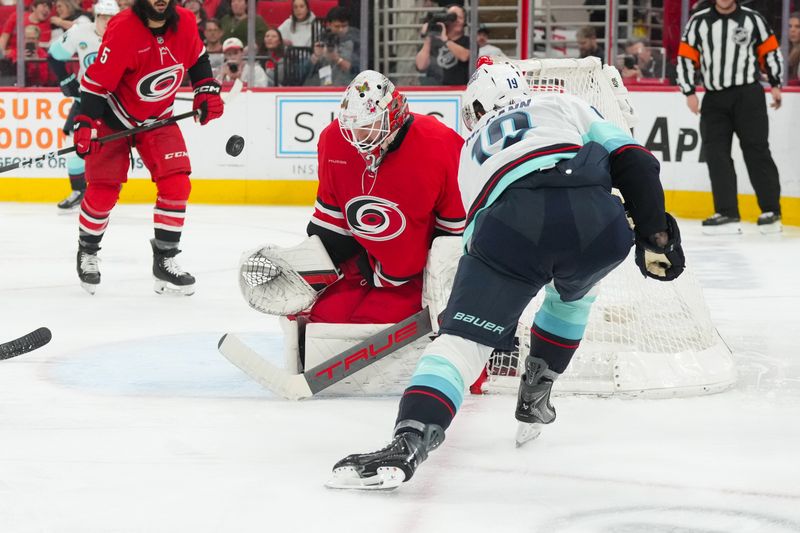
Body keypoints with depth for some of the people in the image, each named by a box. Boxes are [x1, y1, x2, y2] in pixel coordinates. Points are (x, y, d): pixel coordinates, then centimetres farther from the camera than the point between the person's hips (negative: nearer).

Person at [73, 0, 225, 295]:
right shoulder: (123, 29, -28)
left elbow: (197, 58, 11)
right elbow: (96, 81, -25)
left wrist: (207, 91, 3)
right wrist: (85, 124, -31)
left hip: (158, 119, 4)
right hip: (114, 118, -4)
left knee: (177, 185, -8)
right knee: (103, 192, -1)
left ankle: (165, 260, 4)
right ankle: (87, 253, 25)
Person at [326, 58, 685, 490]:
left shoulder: (471, 150, 39)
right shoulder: (565, 106, 35)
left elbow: (477, 235, 42)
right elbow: (631, 162, 19)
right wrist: (654, 233, 16)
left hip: (512, 222, -1)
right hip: (598, 222, 1)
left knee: (463, 334, -5)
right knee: (572, 292, 35)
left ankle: (408, 443, -26)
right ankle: (535, 396, 39)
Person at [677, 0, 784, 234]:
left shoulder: (752, 19, 3)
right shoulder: (698, 22, 5)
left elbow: (771, 51, 9)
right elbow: (686, 57, 6)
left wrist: (775, 85, 3)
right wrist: (689, 92, 0)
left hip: (748, 95, -2)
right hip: (714, 98, 3)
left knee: (756, 151, -6)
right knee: (716, 154, -5)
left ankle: (771, 212, -2)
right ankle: (727, 214, -3)